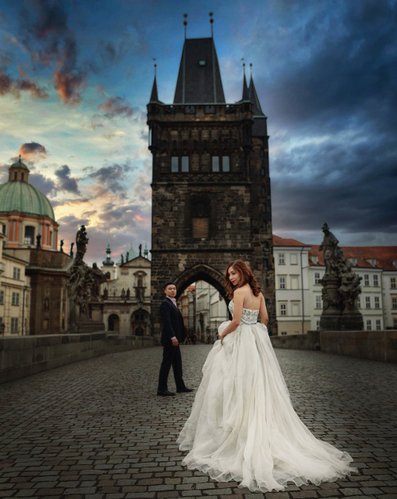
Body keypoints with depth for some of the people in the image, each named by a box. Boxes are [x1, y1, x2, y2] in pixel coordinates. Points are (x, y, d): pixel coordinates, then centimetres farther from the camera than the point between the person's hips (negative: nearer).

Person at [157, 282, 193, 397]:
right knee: (167, 363, -4)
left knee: (177, 363, 13)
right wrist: (172, 337, -27)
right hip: (169, 339, -10)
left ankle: (180, 386, 20)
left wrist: (178, 337, 15)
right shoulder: (165, 303, -12)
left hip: (174, 338, 10)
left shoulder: (173, 303, 18)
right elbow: (166, 322, -21)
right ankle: (162, 389, 2)